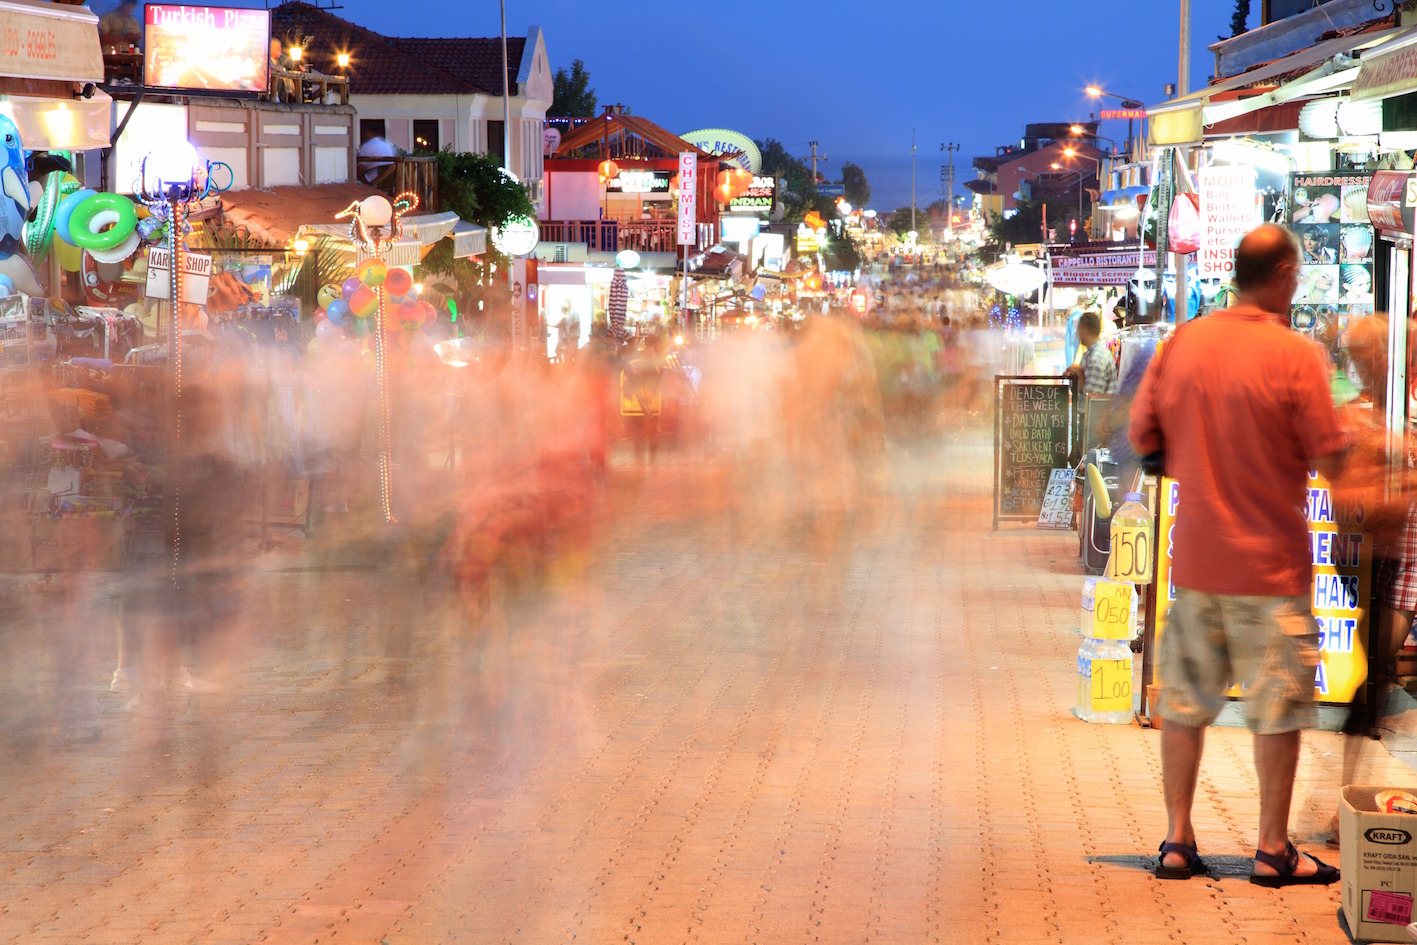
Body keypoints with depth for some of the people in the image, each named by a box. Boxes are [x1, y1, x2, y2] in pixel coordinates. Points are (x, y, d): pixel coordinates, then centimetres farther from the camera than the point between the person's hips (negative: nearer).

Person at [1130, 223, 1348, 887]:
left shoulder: (1180, 344, 1)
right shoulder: (1296, 354, -13)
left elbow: (1144, 439, 7)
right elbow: (1330, 461, -12)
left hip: (1194, 557, 5)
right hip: (1270, 561, -4)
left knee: (1184, 702, 12)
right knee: (1278, 708, 6)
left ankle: (1177, 840, 16)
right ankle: (1272, 850, 11)